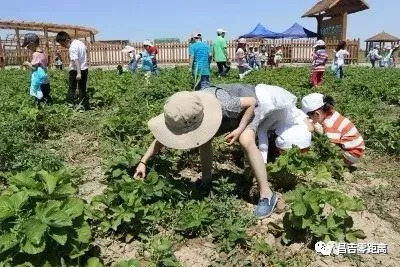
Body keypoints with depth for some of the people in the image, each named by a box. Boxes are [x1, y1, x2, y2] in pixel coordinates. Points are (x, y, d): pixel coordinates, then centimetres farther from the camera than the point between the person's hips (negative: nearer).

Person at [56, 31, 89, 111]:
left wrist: (79, 73, -33)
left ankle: (70, 103, 9)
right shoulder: (80, 42, 6)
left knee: (72, 88, 7)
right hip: (85, 69, 7)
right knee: (82, 88, 10)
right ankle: (83, 106, 9)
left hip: (75, 70, -7)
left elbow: (76, 60, -27)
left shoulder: (72, 48, -19)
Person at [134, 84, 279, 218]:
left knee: (246, 141, -30)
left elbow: (251, 101, -28)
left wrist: (239, 129, -31)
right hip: (231, 111, 6)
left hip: (247, 107, -6)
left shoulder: (222, 105, -45)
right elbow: (163, 135, -15)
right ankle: (206, 179, 15)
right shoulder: (184, 110, -26)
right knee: (204, 139, -8)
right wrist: (143, 162, -18)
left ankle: (267, 195, -20)